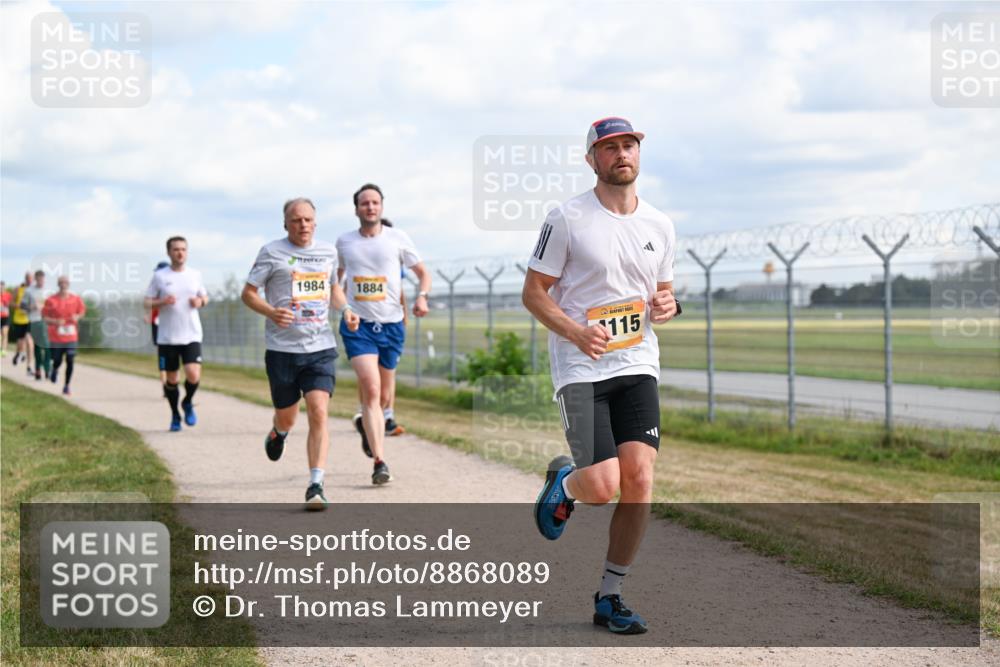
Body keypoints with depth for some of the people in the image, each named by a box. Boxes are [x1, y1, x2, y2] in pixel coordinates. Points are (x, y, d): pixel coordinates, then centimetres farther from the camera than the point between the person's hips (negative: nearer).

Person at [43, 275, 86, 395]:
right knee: (57, 361, 4)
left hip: (71, 337, 1)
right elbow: (45, 318, -2)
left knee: (70, 361, -6)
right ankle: (54, 370, 41)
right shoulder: (51, 300, -7)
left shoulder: (76, 299, 0)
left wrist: (77, 317, -7)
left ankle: (66, 386, 8)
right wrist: (55, 321, -20)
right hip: (56, 337, -1)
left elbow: (81, 311, 15)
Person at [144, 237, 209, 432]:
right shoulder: (159, 276, 0)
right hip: (167, 337, 0)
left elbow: (205, 297, 18)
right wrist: (162, 302, -17)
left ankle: (188, 403, 15)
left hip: (191, 335, 1)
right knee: (172, 379, 6)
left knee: (193, 375, -16)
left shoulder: (195, 275, 6)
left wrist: (200, 301, -4)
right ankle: (175, 415, 28)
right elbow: (146, 303, 2)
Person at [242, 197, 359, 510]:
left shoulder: (328, 251, 10)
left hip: (321, 347, 2)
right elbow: (248, 292, 1)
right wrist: (271, 312, -18)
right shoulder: (272, 253, -1)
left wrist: (346, 310, 7)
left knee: (318, 414, -15)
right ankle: (277, 433, 49)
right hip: (282, 348, -1)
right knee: (287, 418, 11)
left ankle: (316, 486, -14)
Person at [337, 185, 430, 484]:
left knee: (383, 397, 11)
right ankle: (379, 462, -21)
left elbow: (422, 272, 9)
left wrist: (422, 296, -10)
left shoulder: (397, 238, 3)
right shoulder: (344, 242, 6)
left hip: (391, 324, 1)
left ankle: (367, 426, 46)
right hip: (357, 324, -1)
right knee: (370, 389, -19)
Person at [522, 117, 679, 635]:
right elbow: (533, 292, -3)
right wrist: (575, 332, -20)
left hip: (638, 365, 4)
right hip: (580, 370, -4)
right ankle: (563, 483, 24)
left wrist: (666, 306, -2)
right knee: (602, 487, -15)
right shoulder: (567, 219, -5)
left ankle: (610, 597, 6)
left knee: (639, 477, -9)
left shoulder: (659, 225, 10)